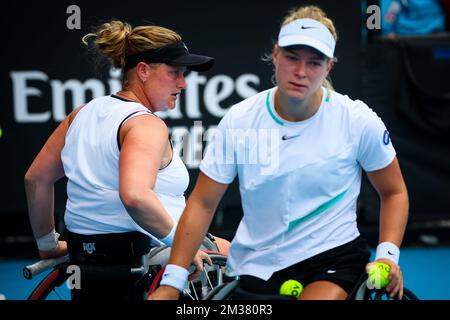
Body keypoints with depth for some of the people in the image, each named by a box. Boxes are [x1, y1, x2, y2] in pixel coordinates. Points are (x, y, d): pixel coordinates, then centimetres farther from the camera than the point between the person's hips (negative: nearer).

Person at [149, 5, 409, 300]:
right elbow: (203, 204, -2)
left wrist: (388, 255, -11)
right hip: (253, 267, 3)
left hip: (333, 255, -3)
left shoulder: (358, 121, -8)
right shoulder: (238, 121, -6)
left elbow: (394, 192, 6)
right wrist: (171, 284, -8)